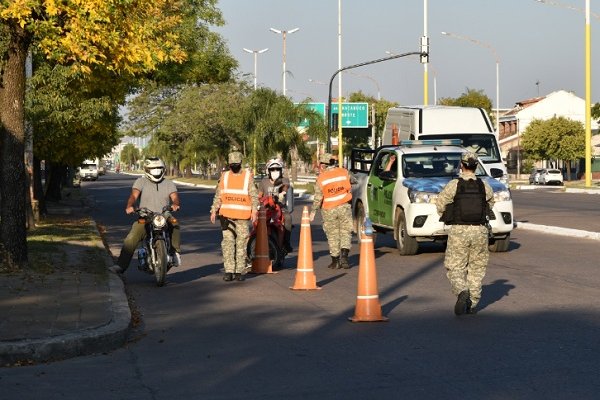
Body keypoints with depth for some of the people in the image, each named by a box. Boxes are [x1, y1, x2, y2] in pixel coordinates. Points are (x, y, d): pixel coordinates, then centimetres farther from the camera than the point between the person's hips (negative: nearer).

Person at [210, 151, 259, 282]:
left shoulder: (248, 176, 5)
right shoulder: (224, 176, 11)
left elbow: (254, 194, 2)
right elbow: (218, 195, 15)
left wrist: (254, 210, -10)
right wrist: (214, 211, 8)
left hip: (242, 216, -1)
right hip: (226, 214, 2)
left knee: (241, 243, 1)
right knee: (228, 242, -4)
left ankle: (240, 271, 7)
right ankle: (229, 270, -4)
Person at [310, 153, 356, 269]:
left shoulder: (321, 178, -7)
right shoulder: (343, 172, -2)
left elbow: (318, 197, -8)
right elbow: (353, 181, 15)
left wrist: (313, 211, 0)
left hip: (329, 210, -1)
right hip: (344, 207, 1)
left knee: (332, 235, 8)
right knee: (345, 232, 6)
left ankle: (335, 260, 11)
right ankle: (344, 256, -12)